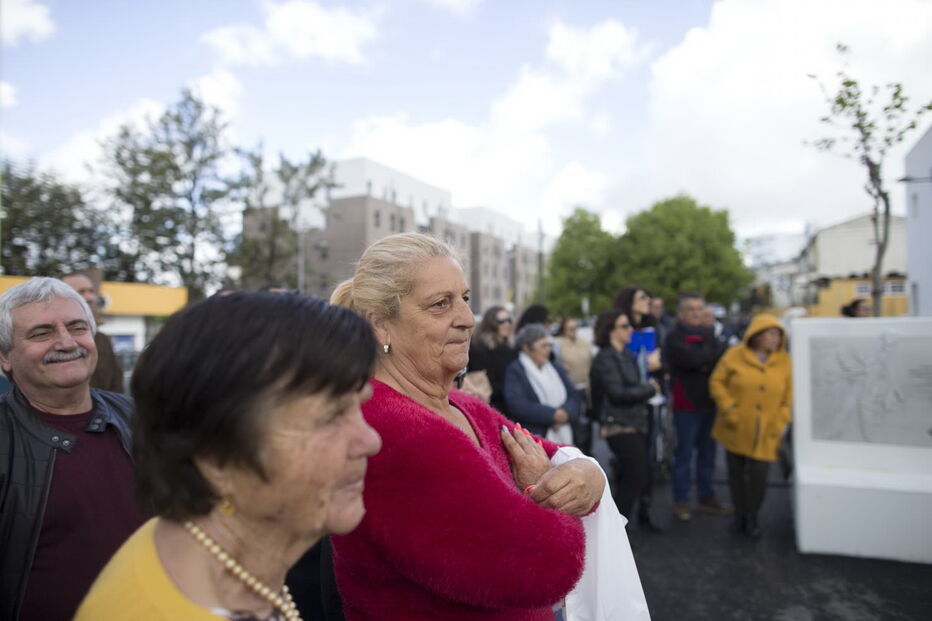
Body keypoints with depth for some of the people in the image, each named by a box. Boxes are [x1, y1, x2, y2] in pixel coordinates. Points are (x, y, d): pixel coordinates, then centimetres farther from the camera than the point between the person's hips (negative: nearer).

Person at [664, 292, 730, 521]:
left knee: (707, 451, 14)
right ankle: (681, 500, 11)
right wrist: (712, 355, -7)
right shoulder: (674, 337, -8)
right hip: (686, 404, -6)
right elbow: (691, 359, -24)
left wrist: (705, 364, -17)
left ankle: (706, 496, 27)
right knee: (684, 453, 0)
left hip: (709, 402, 6)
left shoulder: (708, 334, 13)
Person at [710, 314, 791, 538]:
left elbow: (789, 395, 3)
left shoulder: (785, 361, 1)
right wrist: (728, 407, -12)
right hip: (736, 430, 0)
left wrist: (782, 422, -5)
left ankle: (752, 516, 21)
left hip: (765, 434, 0)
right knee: (736, 472, 11)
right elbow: (717, 381, -2)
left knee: (759, 475, -1)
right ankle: (740, 513, 30)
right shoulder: (735, 356, -5)